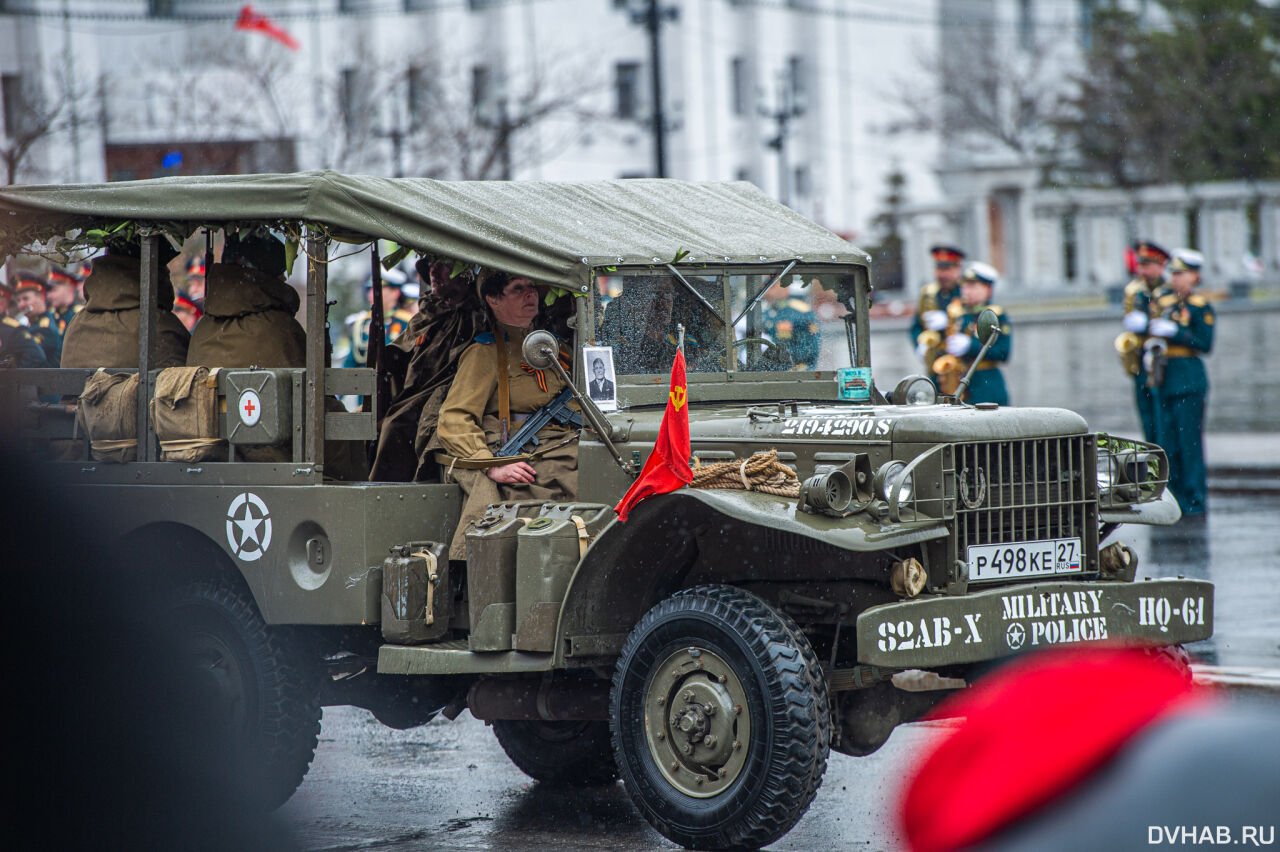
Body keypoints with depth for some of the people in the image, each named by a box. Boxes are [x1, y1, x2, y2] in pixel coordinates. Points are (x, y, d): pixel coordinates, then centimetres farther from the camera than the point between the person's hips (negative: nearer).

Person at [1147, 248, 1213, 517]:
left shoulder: (1201, 307, -5)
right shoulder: (1162, 301, 13)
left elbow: (1205, 344, -13)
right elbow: (1153, 332, 22)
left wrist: (1174, 332, -18)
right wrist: (1151, 348, 1)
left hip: (1189, 380, -6)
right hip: (1163, 380, 6)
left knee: (1190, 441, -5)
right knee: (1168, 442, 8)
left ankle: (1195, 499, 1)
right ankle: (1177, 496, 15)